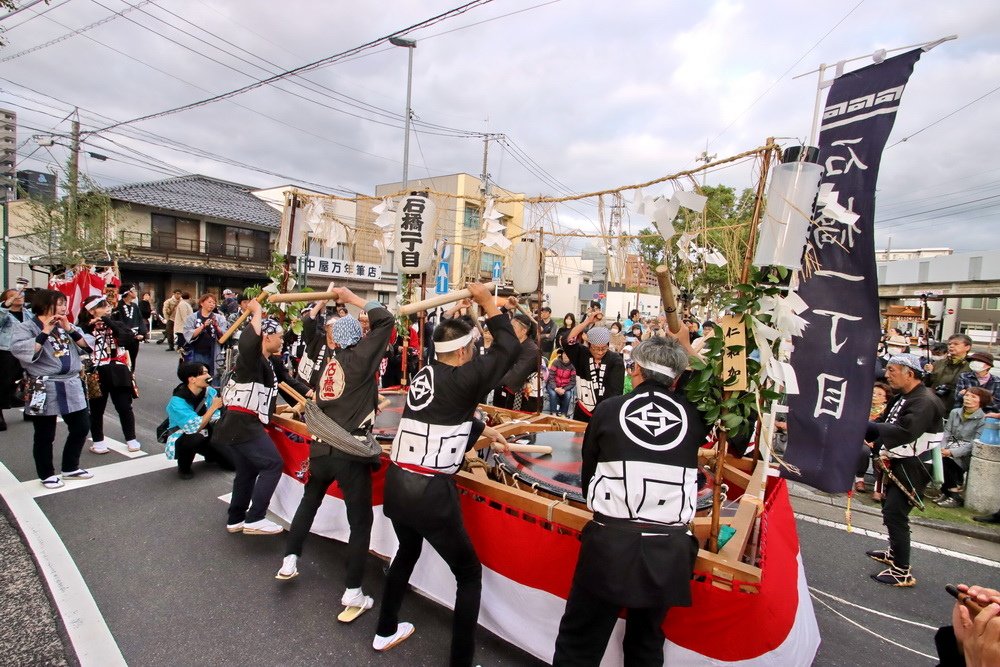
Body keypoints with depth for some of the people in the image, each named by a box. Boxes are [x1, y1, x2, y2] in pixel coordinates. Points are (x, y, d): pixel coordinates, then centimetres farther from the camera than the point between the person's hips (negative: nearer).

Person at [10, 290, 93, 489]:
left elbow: (88, 344, 4)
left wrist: (69, 329, -8)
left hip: (71, 385, 6)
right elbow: (19, 350, -21)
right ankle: (46, 474, 22)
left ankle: (70, 468, 28)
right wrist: (45, 332, -21)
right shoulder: (27, 327, -6)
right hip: (44, 388, -6)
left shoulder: (66, 325, 12)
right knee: (45, 436, 5)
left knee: (81, 427, 11)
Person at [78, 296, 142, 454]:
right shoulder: (84, 328, -2)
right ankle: (98, 441, 27)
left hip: (117, 372, 2)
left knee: (124, 407, 6)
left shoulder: (116, 324, 7)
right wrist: (89, 325, -18)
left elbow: (129, 337, -11)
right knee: (97, 409, 11)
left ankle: (131, 439, 19)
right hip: (96, 374, -2)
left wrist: (109, 322, -15)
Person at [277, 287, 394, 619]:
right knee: (361, 521, 4)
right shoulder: (359, 357, -7)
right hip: (351, 453, -6)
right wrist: (351, 298, 4)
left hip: (321, 448, 7)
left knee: (309, 502, 30)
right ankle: (352, 593, 8)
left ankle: (289, 561, 41)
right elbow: (386, 320, -5)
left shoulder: (328, 363, 10)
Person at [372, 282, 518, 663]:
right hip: (431, 491, -8)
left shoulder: (425, 374, 10)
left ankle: (386, 631, 48)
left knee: (408, 550, 33)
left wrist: (484, 432, 33)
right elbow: (508, 348, -3)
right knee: (469, 573, 10)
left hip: (396, 482, 8)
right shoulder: (462, 378, -11)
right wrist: (488, 302, 4)